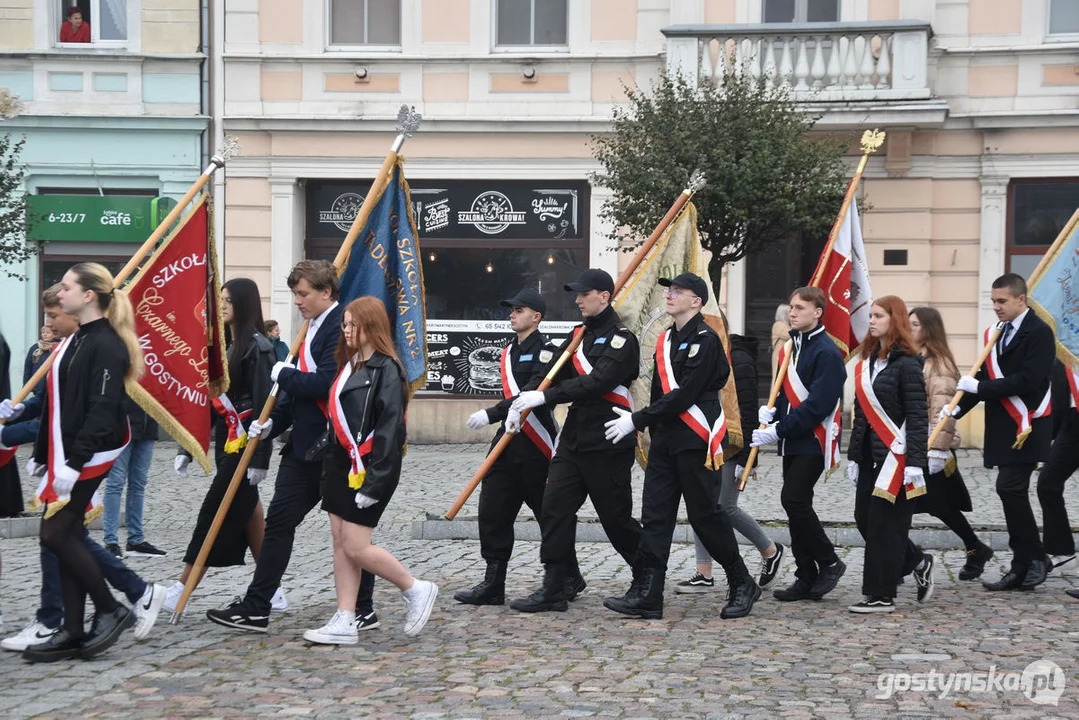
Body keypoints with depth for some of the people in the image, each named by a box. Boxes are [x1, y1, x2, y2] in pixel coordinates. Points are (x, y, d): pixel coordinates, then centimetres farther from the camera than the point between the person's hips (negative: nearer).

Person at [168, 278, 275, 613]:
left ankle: (180, 592, -4)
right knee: (249, 513, 9)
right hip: (226, 442, 9)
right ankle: (271, 591, 14)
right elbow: (210, 400, 16)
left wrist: (260, 457, -22)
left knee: (215, 513, -6)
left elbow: (264, 405, -17)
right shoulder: (223, 345, 15)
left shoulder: (257, 347, -12)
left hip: (245, 444, -9)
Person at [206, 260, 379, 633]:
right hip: (304, 446, 10)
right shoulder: (313, 328, 16)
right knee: (279, 521, 7)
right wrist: (272, 423, 9)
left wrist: (284, 374, -11)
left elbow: (328, 383, -25)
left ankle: (363, 611, 13)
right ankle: (255, 608, 12)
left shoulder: (342, 327, -14)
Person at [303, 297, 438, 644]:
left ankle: (416, 590, 10)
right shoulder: (350, 364, 14)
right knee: (340, 543, 7)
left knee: (355, 546, -8)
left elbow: (390, 428, -19)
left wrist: (374, 482, -22)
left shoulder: (385, 369, -14)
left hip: (367, 470, -9)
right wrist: (329, 467, 16)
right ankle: (344, 622, 10)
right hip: (341, 466, 9)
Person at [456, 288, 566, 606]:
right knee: (493, 511, 2)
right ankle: (493, 583, 6)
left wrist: (491, 414, -25)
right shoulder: (509, 352, 15)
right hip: (508, 440, 8)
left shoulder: (544, 351, -11)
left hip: (535, 448, -8)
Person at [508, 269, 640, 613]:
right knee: (555, 507, -1)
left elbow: (597, 382, -24)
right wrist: (522, 400, -10)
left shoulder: (622, 339, -11)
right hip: (574, 438, 7)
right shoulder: (580, 335, 14)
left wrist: (544, 396, -27)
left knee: (615, 516, 1)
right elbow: (551, 371, 8)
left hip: (608, 443, -7)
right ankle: (556, 587, 2)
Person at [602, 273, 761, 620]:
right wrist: (651, 427, 12)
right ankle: (646, 594, 0)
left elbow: (684, 395, -19)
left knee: (707, 516, -2)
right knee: (654, 517, 1)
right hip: (664, 442, 8)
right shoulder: (666, 340, 15)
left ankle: (743, 585, 14)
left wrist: (637, 420, -18)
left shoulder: (706, 340, -12)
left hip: (696, 444, -8)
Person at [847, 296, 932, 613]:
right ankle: (918, 563, 27)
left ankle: (881, 596, 3)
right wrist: (853, 456, 15)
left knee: (885, 524, -5)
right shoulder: (867, 361, 13)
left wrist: (915, 463, -19)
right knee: (864, 518, 9)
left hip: (896, 455, -8)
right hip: (870, 455, 8)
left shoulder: (906, 363, -11)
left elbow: (918, 417, -14)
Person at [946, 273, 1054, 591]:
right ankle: (1023, 567, 13)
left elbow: (1028, 380, -19)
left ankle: (1034, 558, -1)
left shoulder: (1039, 332, -10)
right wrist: (957, 408, -2)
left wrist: (979, 387, -18)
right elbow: (986, 377, 13)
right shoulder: (996, 334, 14)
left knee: (1010, 488, -13)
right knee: (1013, 492, 8)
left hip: (1026, 427, -8)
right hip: (1002, 426, 8)